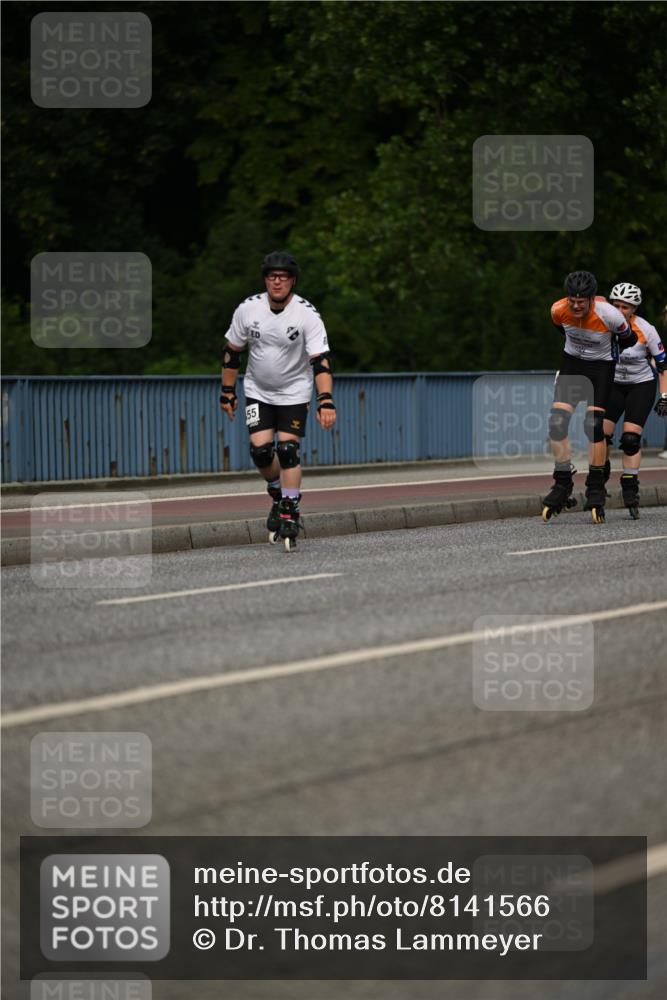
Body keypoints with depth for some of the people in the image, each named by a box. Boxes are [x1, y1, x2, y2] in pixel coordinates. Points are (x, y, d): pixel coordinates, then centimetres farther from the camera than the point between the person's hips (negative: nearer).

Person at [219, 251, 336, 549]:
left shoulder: (307, 314, -20)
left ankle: (289, 512, -1)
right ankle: (277, 494, 19)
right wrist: (227, 392, 5)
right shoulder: (248, 309, -11)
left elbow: (321, 360, -25)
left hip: (294, 392, -2)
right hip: (258, 391, 2)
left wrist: (326, 401, -35)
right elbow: (232, 351, 3)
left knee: (287, 448, -13)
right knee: (260, 448, -10)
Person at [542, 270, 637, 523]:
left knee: (594, 425, -18)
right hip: (572, 362, 3)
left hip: (601, 366, -3)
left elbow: (628, 340, -7)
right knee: (556, 422, -12)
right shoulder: (558, 310, -18)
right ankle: (562, 486, 1)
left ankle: (596, 491, -6)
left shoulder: (609, 315, -29)